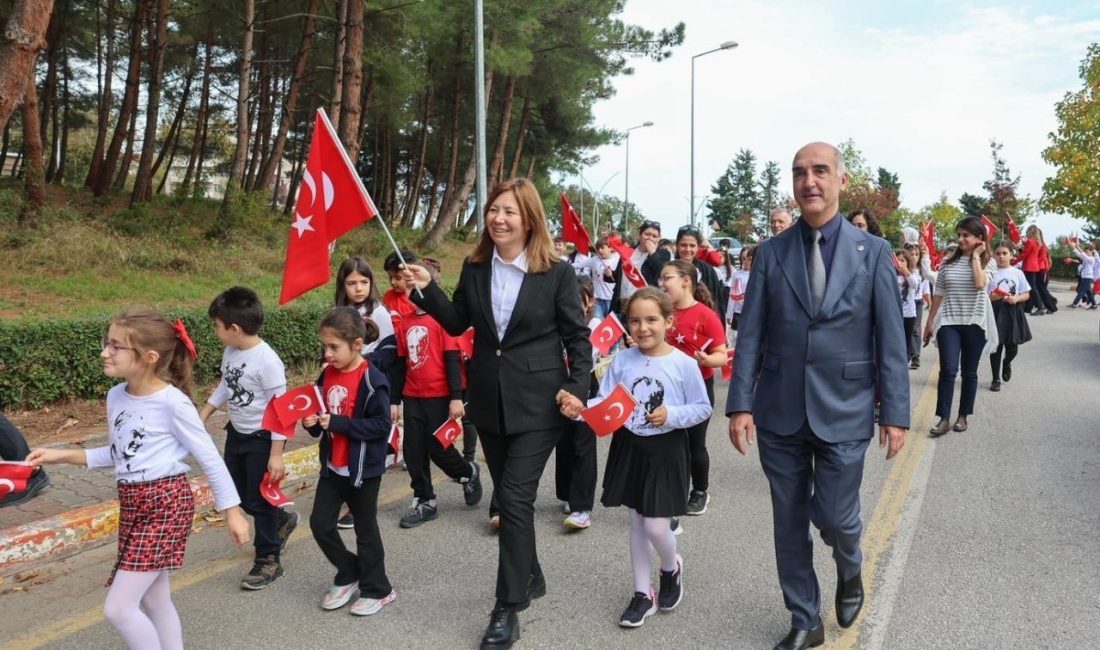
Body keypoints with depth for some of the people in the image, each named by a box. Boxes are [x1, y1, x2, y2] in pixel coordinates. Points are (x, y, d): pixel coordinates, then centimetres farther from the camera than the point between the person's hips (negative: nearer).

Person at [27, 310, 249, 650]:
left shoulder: (173, 402, -18)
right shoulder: (116, 396, 3)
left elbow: (210, 459, -11)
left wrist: (232, 511, -8)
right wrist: (64, 455, 8)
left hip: (166, 503, -8)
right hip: (131, 504, 8)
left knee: (118, 609, -7)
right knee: (154, 601, 16)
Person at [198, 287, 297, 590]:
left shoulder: (266, 361, -26)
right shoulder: (231, 352, -2)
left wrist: (276, 454, -22)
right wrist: (201, 417, 18)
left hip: (262, 438, -8)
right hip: (236, 433, 8)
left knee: (259, 499, 2)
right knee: (237, 495, 18)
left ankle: (268, 560, 18)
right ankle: (281, 521, 42)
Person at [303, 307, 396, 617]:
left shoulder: (372, 380, -19)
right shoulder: (327, 375, 2)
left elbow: (381, 425, -22)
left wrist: (338, 423, -25)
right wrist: (312, 423, -9)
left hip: (363, 469, -6)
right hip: (332, 466, 7)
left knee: (365, 529, 7)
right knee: (320, 524, 8)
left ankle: (376, 590, 25)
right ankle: (349, 575, 30)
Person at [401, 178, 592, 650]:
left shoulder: (556, 272, -9)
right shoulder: (475, 267, 3)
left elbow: (577, 336, -5)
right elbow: (456, 323, 10)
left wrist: (577, 388, -15)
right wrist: (427, 290, -4)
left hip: (537, 402, -5)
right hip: (490, 401, 5)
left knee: (514, 498, -7)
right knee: (509, 497, 15)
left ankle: (507, 608, 5)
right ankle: (530, 578, 36)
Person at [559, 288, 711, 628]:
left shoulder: (684, 364, -11)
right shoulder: (621, 361, -2)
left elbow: (703, 408, -4)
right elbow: (604, 403, -4)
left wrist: (671, 415, -20)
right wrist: (581, 407, -23)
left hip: (666, 450, -4)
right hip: (629, 447, 4)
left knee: (655, 526, -4)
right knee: (637, 523, 13)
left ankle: (671, 567, 32)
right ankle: (643, 593, 28)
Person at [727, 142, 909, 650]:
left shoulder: (873, 252, 0)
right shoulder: (770, 252, 2)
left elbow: (890, 339, -1)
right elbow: (750, 335, 0)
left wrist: (895, 412, -5)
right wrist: (740, 403, -7)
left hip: (843, 411, -1)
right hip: (780, 411, 2)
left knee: (834, 516, 0)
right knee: (789, 523, 10)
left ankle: (850, 570, 37)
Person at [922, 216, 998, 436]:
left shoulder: (988, 261, -1)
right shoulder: (948, 261, 3)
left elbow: (980, 284, -22)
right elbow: (938, 293, 7)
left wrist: (975, 256, -13)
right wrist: (930, 321, 7)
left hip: (975, 323, 0)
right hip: (949, 322, 0)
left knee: (969, 372, 8)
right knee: (948, 370, -9)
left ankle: (963, 416, 20)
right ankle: (944, 418, -5)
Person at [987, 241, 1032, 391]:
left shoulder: (1017, 272, 3)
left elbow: (1026, 295, 6)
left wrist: (1015, 298, -13)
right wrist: (993, 297, -20)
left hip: (1013, 312, 2)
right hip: (996, 311, -2)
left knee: (1012, 347, 6)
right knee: (996, 346, 0)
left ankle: (1006, 363, 42)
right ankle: (996, 379, 13)